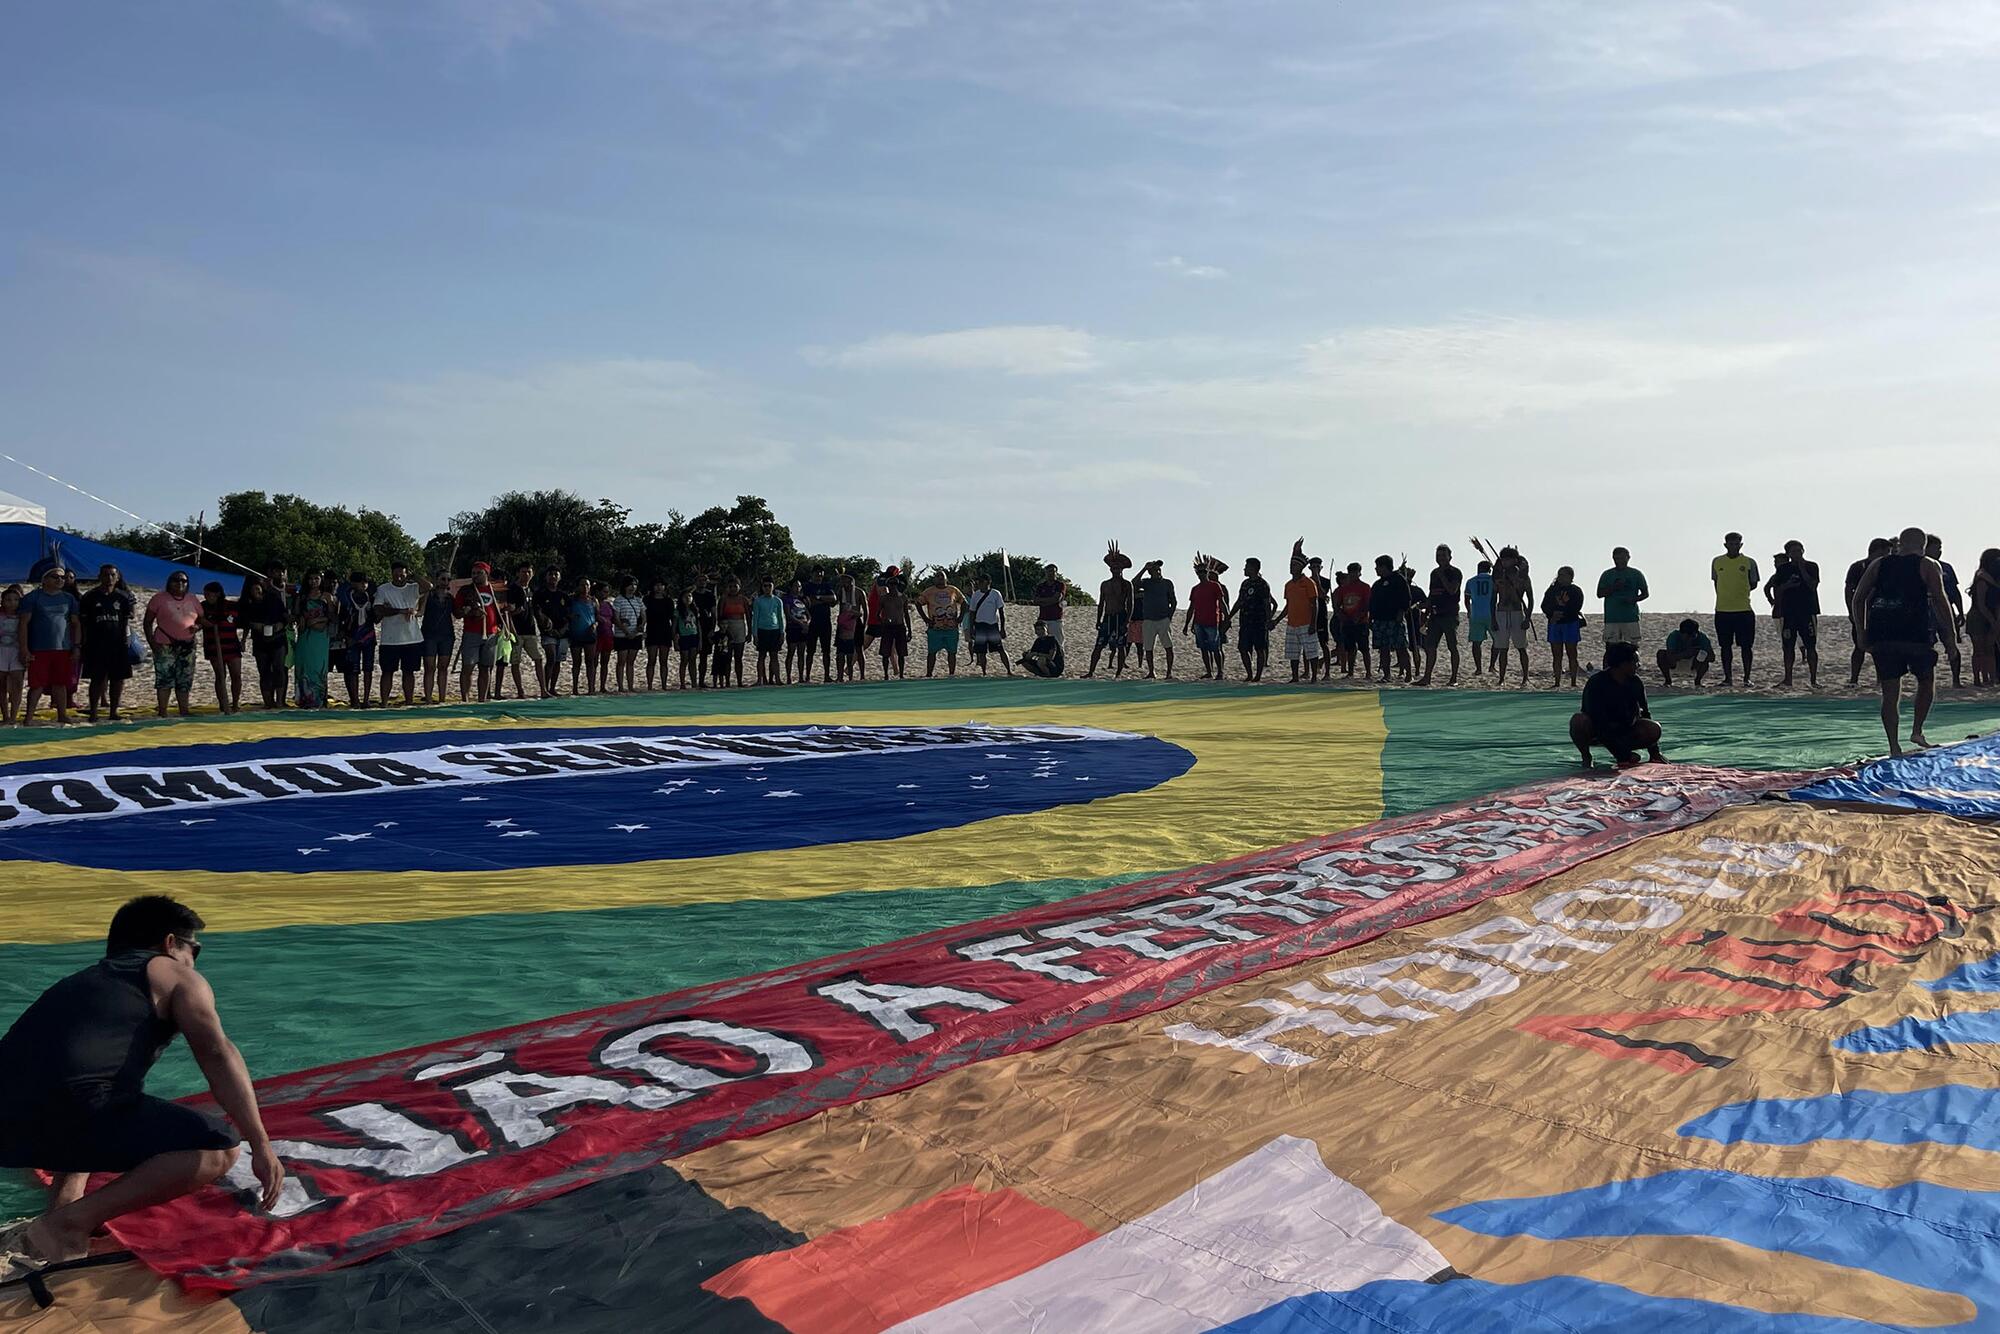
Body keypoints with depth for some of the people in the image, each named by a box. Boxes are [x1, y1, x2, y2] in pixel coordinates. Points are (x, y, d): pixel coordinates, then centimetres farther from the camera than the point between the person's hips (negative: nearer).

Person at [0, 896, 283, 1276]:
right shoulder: (178, 976, 13)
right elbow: (217, 1055, -2)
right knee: (220, 1147, -5)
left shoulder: (84, 980, 35)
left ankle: (64, 1200, 17)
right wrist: (262, 1147, -5)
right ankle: (69, 1223, -8)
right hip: (67, 1113, -9)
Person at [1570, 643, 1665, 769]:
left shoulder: (1636, 683, -5)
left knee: (1654, 730, -21)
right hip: (1596, 733, -5)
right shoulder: (1596, 683, -23)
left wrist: (1655, 752, 1)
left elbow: (1645, 713, 4)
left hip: (1624, 729, 5)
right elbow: (1598, 721, -26)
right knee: (1578, 721, -37)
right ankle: (1586, 757, -11)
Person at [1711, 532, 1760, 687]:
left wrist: (1740, 592, -3)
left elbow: (1753, 584, 8)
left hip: (1744, 610, -2)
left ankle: (1747, 677, 10)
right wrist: (1724, 596, 9)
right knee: (1725, 646, 6)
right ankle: (1728, 678, 12)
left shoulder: (1749, 563, 1)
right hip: (1722, 610, 2)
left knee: (1746, 645, 1)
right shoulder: (1717, 562, 7)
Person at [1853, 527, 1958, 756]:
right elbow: (1940, 601, -4)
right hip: (1916, 635, -3)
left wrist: (1863, 632, 16)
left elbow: (1858, 598, 10)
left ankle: (1894, 746, 2)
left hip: (1881, 637, 3)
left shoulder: (1878, 565, 13)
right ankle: (1917, 731, 14)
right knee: (1927, 681, 21)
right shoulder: (1928, 566, 3)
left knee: (1890, 692, 5)